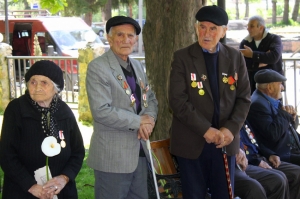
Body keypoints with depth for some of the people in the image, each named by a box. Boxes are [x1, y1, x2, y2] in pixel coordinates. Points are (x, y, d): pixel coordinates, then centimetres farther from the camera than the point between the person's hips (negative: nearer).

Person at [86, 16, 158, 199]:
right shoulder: (97, 67, -13)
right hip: (113, 155, -7)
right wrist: (138, 121, -16)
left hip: (139, 150, 8)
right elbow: (101, 111, -22)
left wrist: (149, 118, -7)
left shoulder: (137, 66, 13)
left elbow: (150, 98, 16)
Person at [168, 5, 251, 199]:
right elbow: (178, 100, -11)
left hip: (225, 140, 2)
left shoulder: (235, 57, 5)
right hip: (192, 141, -2)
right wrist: (205, 129, -17)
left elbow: (244, 98, 5)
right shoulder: (182, 57, -4)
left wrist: (231, 128, -10)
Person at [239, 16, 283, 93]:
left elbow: (274, 57, -23)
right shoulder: (245, 43, 6)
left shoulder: (274, 39, -3)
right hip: (253, 85, 2)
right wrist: (260, 64, -18)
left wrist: (252, 54, -20)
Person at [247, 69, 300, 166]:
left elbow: (292, 126, 23)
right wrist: (285, 114, -12)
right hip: (279, 157, -10)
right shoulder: (257, 104, -17)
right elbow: (273, 134, -26)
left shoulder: (274, 101, 12)